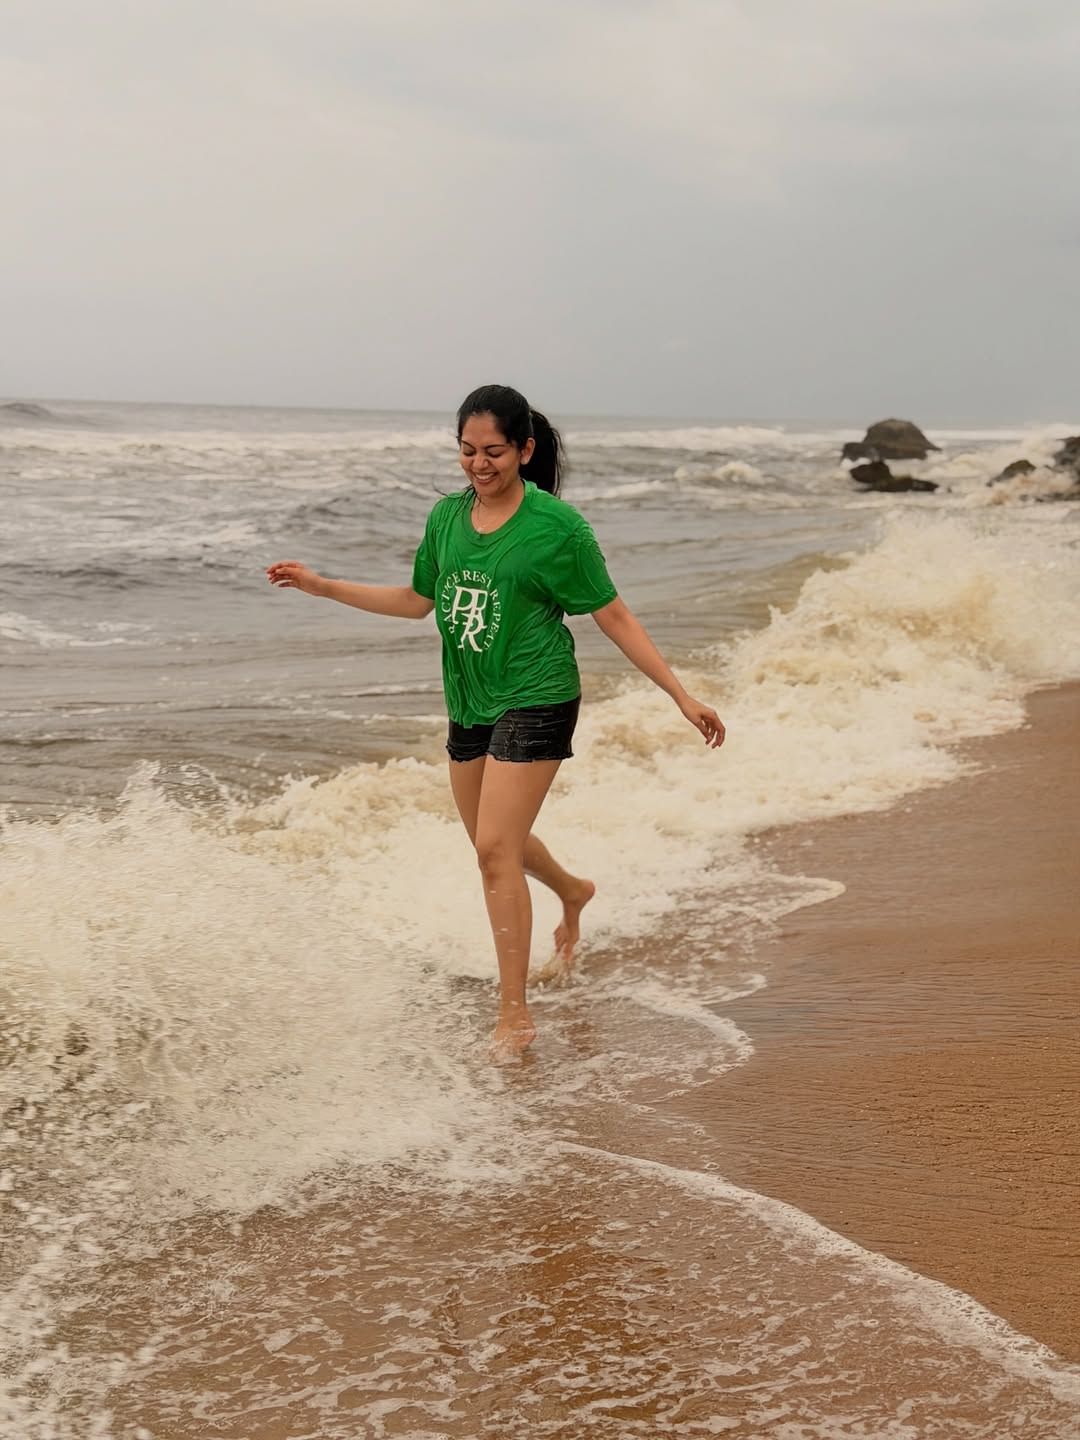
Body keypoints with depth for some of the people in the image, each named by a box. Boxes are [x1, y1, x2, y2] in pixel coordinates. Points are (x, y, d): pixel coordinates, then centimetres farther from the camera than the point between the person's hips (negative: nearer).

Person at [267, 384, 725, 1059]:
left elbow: (614, 616, -9)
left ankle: (516, 1015, -4)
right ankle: (574, 892, 53)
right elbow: (419, 600, 16)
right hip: (469, 702, 7)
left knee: (495, 849, -14)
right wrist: (320, 585, 12)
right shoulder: (448, 517, 2)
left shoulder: (556, 526, -15)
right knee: (497, 841, 20)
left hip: (535, 700, -7)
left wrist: (684, 697, -11)